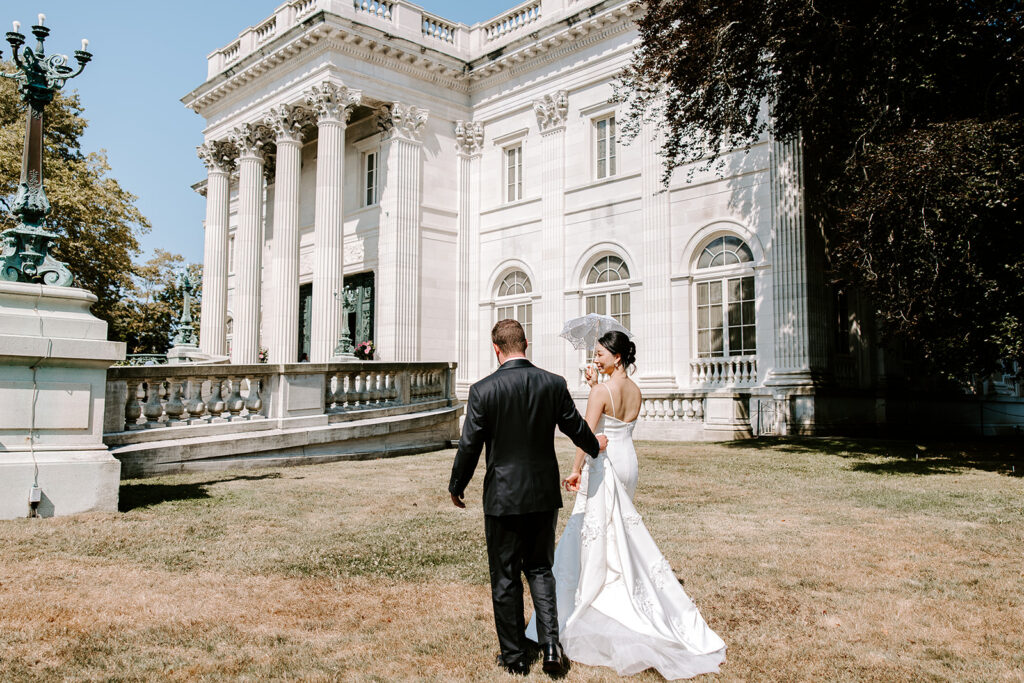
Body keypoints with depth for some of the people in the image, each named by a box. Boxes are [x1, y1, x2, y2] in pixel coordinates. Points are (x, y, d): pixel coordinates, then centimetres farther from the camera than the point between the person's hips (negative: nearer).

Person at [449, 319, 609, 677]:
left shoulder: (483, 390, -12)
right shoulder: (553, 383, -5)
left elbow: (469, 446, -9)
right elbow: (577, 429, 5)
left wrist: (456, 486, 8)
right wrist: (595, 447, 28)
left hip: (503, 496, -3)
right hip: (545, 494, 3)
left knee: (505, 577, 11)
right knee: (540, 569, 19)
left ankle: (514, 656, 21)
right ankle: (551, 643, 6)